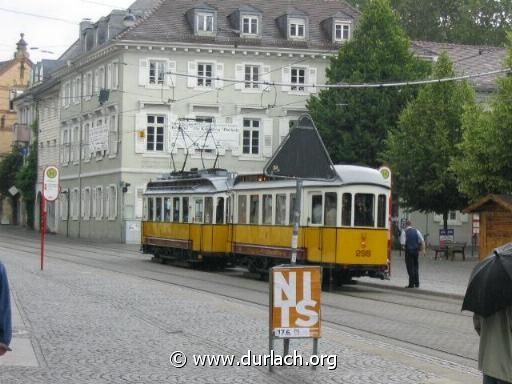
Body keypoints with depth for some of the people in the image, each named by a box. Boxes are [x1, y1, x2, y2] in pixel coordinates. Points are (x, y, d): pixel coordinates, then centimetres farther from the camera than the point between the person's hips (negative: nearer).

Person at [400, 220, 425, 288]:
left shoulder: (404, 232, -7)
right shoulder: (416, 231, 5)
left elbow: (402, 243, -10)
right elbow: (422, 241, -1)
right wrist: (423, 249, 0)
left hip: (409, 251, -4)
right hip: (416, 250, 4)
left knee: (410, 267, 0)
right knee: (416, 267, 15)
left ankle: (411, 284, -1)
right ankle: (417, 284, 16)